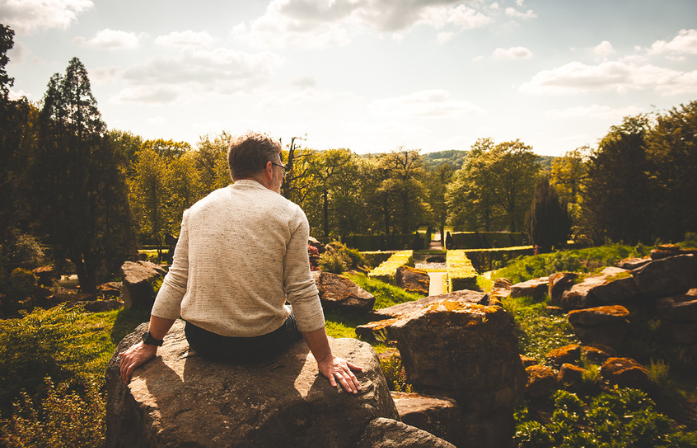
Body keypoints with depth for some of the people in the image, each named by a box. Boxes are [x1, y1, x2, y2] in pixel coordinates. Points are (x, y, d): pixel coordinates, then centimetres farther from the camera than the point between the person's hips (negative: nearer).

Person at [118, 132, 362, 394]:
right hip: (262, 344, -3)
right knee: (298, 318, 29)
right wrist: (325, 359, -3)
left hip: (202, 343, 4)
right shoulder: (290, 215, -8)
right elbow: (302, 294, -10)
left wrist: (150, 344, 12)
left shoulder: (197, 210, 2)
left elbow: (175, 284, 2)